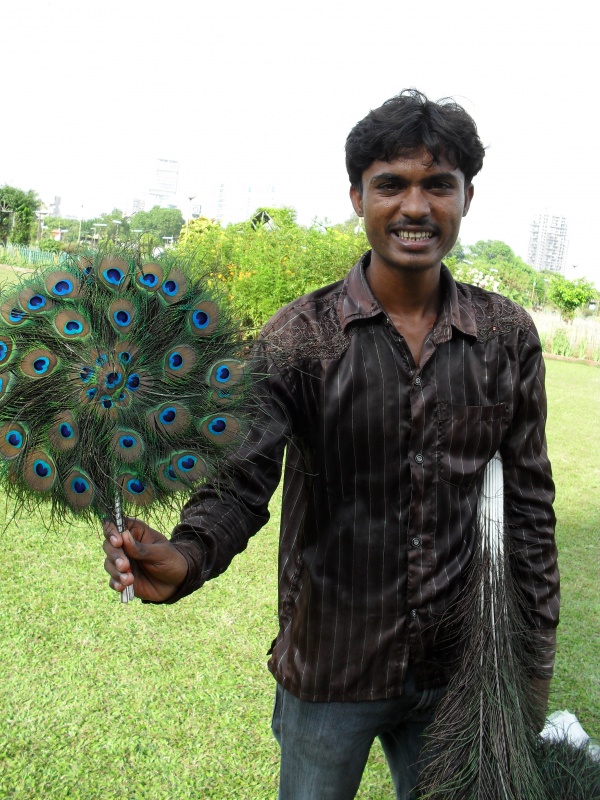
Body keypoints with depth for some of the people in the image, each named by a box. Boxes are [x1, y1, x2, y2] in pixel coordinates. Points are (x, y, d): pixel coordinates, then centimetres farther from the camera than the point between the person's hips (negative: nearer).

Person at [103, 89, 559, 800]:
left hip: (458, 667, 3)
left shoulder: (507, 336, -4)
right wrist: (185, 559, -38)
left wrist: (537, 656, 4)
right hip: (331, 669, -2)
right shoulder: (300, 335, -12)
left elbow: (527, 500, 2)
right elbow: (241, 479, -17)